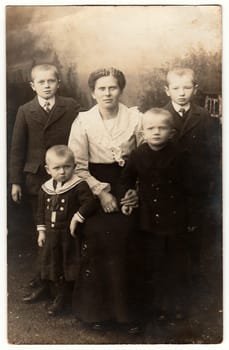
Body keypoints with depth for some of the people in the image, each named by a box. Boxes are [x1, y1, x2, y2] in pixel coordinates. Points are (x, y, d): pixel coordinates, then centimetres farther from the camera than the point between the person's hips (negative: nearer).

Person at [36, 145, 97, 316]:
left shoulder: (79, 185, -16)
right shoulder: (46, 188, 4)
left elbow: (90, 203, -25)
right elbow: (41, 211, 13)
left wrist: (77, 217, -26)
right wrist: (42, 230, 10)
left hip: (70, 236, -5)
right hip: (52, 235, 5)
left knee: (73, 268, 4)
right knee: (53, 268, 15)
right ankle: (59, 299, 33)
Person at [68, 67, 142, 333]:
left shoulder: (135, 117, -2)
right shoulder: (83, 121, -3)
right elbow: (78, 166, -4)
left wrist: (138, 189, -9)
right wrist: (101, 192, -12)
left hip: (127, 192, 1)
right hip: (95, 194, 0)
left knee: (123, 252, 3)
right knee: (95, 252, 3)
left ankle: (123, 309, 22)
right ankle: (95, 309, 23)